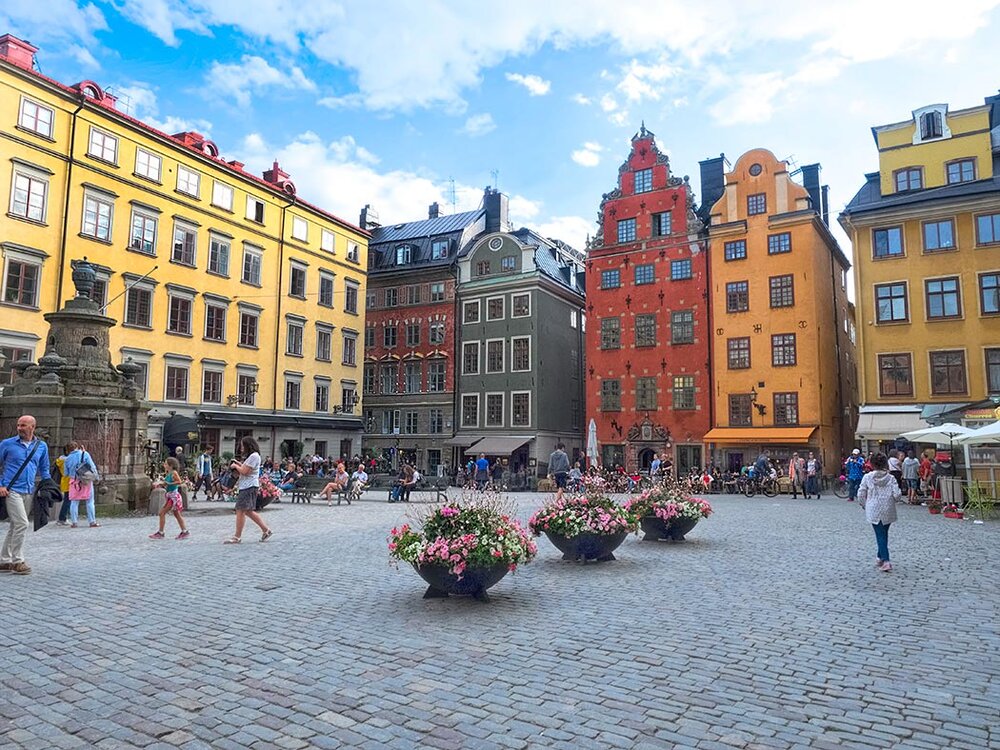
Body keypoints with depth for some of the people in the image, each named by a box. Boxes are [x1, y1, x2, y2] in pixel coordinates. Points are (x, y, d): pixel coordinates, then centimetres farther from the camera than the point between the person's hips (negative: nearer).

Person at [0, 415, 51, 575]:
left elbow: (44, 470, 18)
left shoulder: (41, 446, 10)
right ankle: (17, 561, -3)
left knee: (16, 526, 12)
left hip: (29, 492, 5)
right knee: (22, 524, -13)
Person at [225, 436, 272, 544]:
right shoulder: (251, 456, 20)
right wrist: (238, 463, 8)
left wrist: (235, 466, -3)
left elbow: (244, 471, -18)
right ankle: (266, 531, 17)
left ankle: (237, 537, 0)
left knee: (240, 511, -6)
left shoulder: (254, 456, -15)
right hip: (247, 487, 11)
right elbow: (245, 469, 21)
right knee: (249, 511, 13)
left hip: (249, 487, -11)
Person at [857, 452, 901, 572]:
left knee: (880, 535, 2)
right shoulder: (891, 478, -5)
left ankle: (886, 561, -11)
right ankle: (880, 558, 29)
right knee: (884, 534, 19)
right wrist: (892, 500, 12)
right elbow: (897, 495, -11)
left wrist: (865, 506, 12)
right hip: (888, 511, 2)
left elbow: (861, 495, -5)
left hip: (873, 511, -2)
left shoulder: (867, 477, -7)